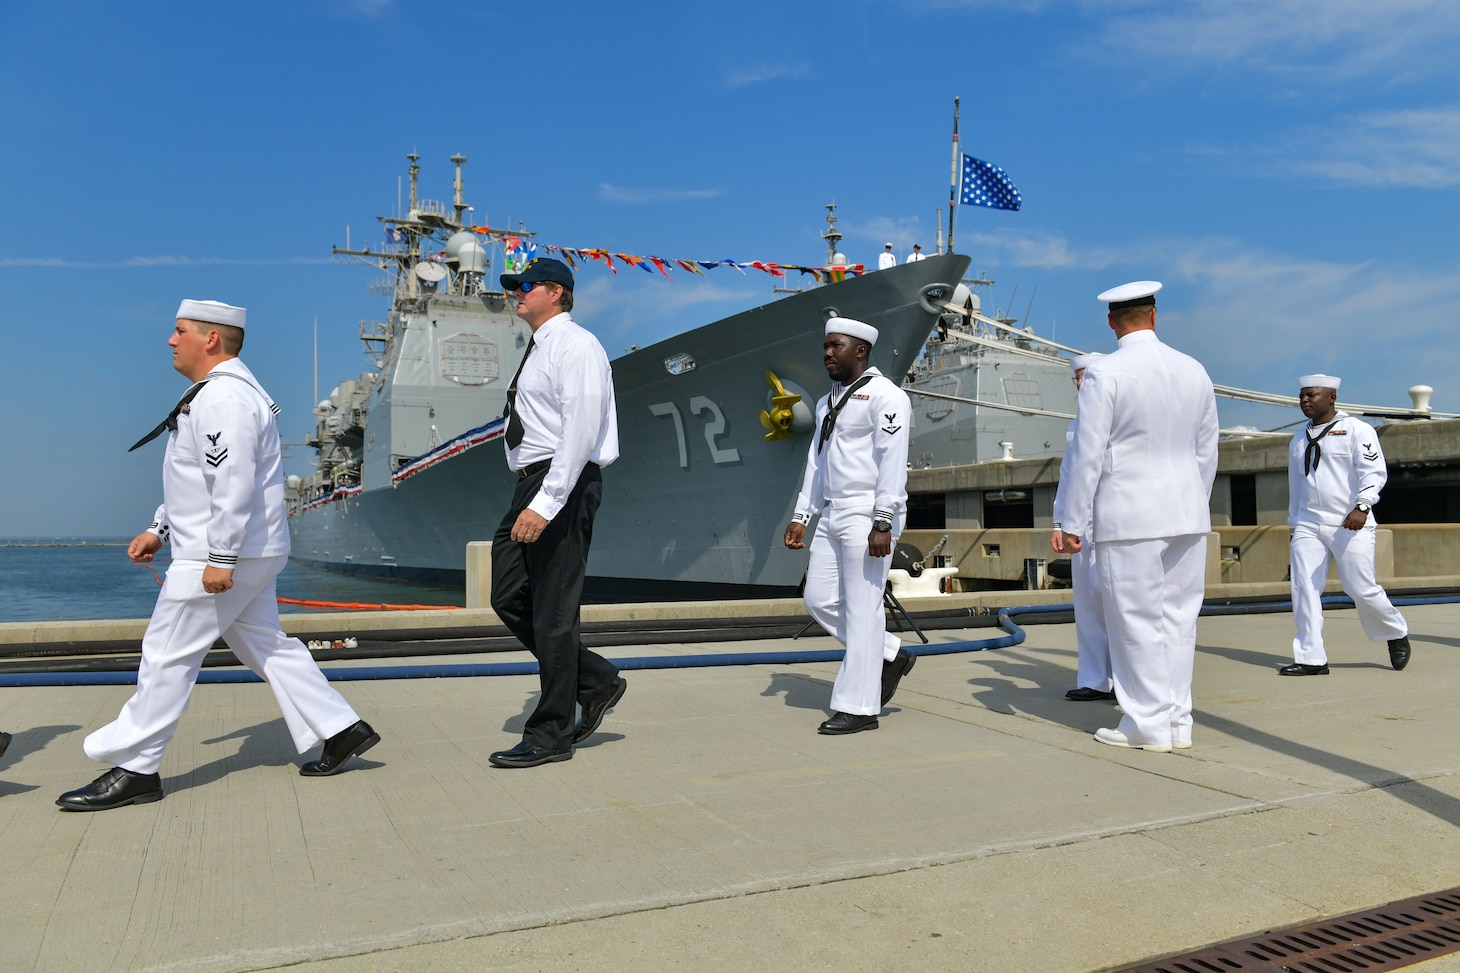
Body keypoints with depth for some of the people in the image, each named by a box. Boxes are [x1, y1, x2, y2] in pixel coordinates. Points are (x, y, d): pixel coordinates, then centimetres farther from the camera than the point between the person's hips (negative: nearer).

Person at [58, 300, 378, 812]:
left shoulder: (223, 399, -17)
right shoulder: (220, 393, 18)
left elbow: (234, 485, -25)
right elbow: (201, 478, 24)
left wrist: (220, 558, -25)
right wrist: (159, 529, 21)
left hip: (228, 556, -11)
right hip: (253, 555, 11)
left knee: (167, 655, -2)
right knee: (264, 645, 15)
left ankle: (133, 770, 9)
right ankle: (342, 730, 18)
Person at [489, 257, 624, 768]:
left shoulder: (575, 346, -10)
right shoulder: (538, 350, 20)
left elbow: (581, 433, -21)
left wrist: (545, 504, -27)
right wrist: (533, 498, 17)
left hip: (563, 484, -10)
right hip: (534, 483, 10)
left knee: (553, 611, -4)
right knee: (510, 598, 9)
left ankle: (551, 736, 8)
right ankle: (596, 682, 21)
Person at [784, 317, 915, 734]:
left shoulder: (884, 395, -8)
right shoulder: (828, 403, 18)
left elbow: (892, 461, -16)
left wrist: (882, 522, -22)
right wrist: (801, 518, 13)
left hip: (868, 515, -9)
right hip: (833, 515, 9)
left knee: (862, 609, -5)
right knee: (819, 599, 8)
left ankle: (859, 708, 4)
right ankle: (891, 656, 23)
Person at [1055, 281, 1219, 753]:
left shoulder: (1104, 374, -10)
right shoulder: (1194, 371, 7)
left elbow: (1088, 454, -11)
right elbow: (1206, 452, 13)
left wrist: (1072, 523, -6)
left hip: (1128, 518, -6)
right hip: (1187, 515, 6)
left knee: (1136, 622, 1)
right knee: (1178, 617, 11)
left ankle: (1149, 725, 7)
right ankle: (1178, 721, 19)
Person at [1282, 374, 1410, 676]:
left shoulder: (1356, 430, -1)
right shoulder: (1299, 441, 18)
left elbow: (1375, 472, -11)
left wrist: (1362, 506, -25)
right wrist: (1294, 523, 21)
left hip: (1350, 525, -5)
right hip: (1308, 525, 5)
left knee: (1361, 589, -2)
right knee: (1304, 589, -5)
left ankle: (1396, 634, 28)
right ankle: (1311, 659, 0)